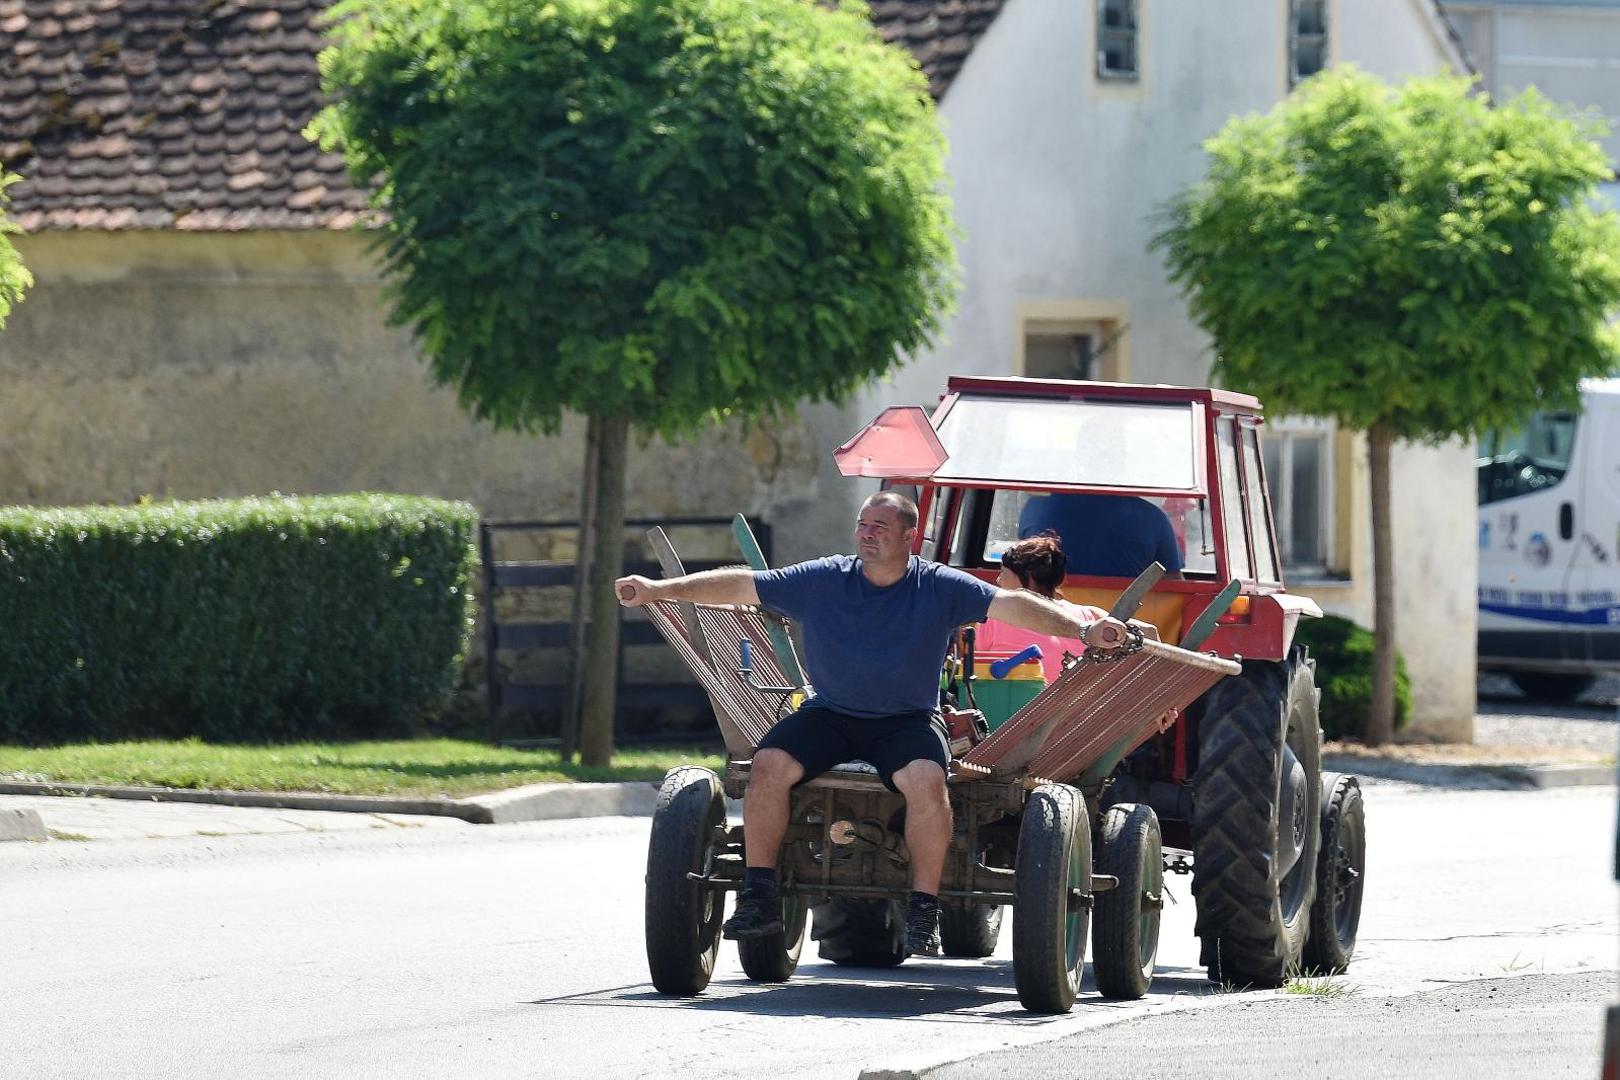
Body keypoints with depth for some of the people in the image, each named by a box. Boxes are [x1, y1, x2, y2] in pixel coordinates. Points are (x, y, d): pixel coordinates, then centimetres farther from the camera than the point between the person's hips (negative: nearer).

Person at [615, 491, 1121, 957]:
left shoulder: (939, 588, -4)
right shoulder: (823, 580, 0)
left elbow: (1012, 605, -9)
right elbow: (742, 585, 1)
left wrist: (1081, 628, -22)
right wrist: (658, 590, -2)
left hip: (908, 721, -2)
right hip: (829, 715, 2)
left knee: (926, 780, -33)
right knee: (768, 764, -23)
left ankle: (923, 911, -24)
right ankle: (759, 897, -15)